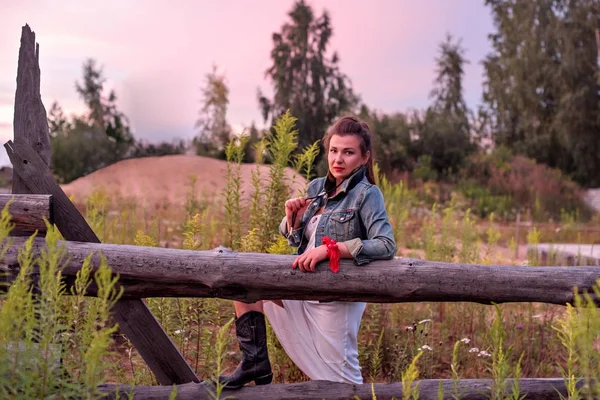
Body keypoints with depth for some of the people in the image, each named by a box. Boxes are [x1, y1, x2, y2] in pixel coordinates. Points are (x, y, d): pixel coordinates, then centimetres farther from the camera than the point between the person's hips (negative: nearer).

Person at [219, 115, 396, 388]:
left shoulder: (367, 194, -13)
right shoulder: (316, 188, 6)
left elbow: (386, 246, -26)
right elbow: (295, 240, 15)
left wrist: (328, 249, -30)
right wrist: (293, 217, -8)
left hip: (336, 300, -7)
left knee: (342, 383, -2)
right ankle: (255, 364, 1)